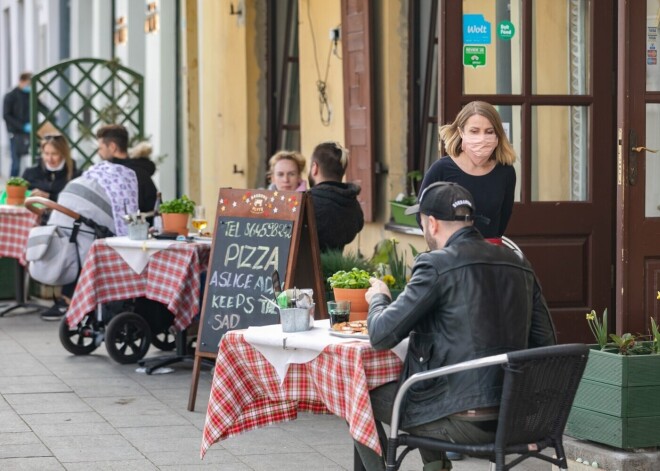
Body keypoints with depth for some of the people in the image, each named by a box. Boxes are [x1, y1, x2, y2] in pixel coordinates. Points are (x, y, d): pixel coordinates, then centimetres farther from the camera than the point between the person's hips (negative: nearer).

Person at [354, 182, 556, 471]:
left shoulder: (437, 265, -11)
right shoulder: (519, 264, 8)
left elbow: (381, 335, -8)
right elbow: (544, 342, 11)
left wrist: (378, 298, 13)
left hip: (464, 420, -7)